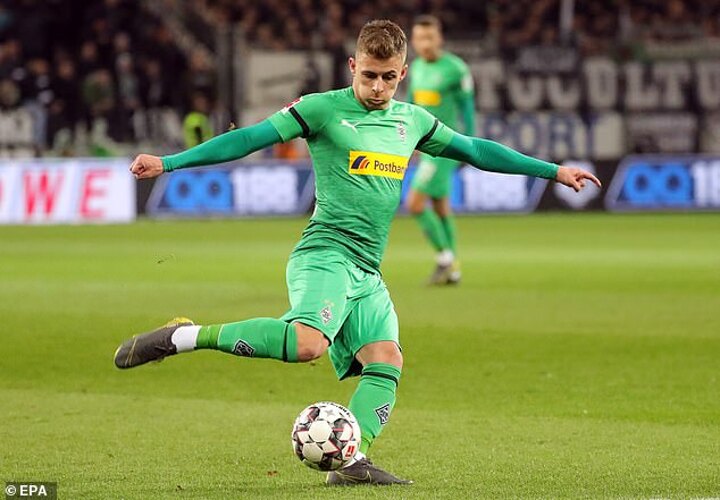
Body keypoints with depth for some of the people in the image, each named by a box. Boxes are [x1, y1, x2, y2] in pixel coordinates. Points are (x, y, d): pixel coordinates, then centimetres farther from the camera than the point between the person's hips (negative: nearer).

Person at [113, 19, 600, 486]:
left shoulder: (413, 121, 16)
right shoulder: (323, 109, -2)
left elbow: (476, 150, 27)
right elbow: (248, 139, -5)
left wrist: (554, 171, 30)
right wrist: (167, 163, -11)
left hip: (368, 273, 7)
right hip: (325, 255, -7)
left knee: (386, 360, -11)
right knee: (307, 342, -31)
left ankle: (352, 459, -14)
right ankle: (187, 336, -22)